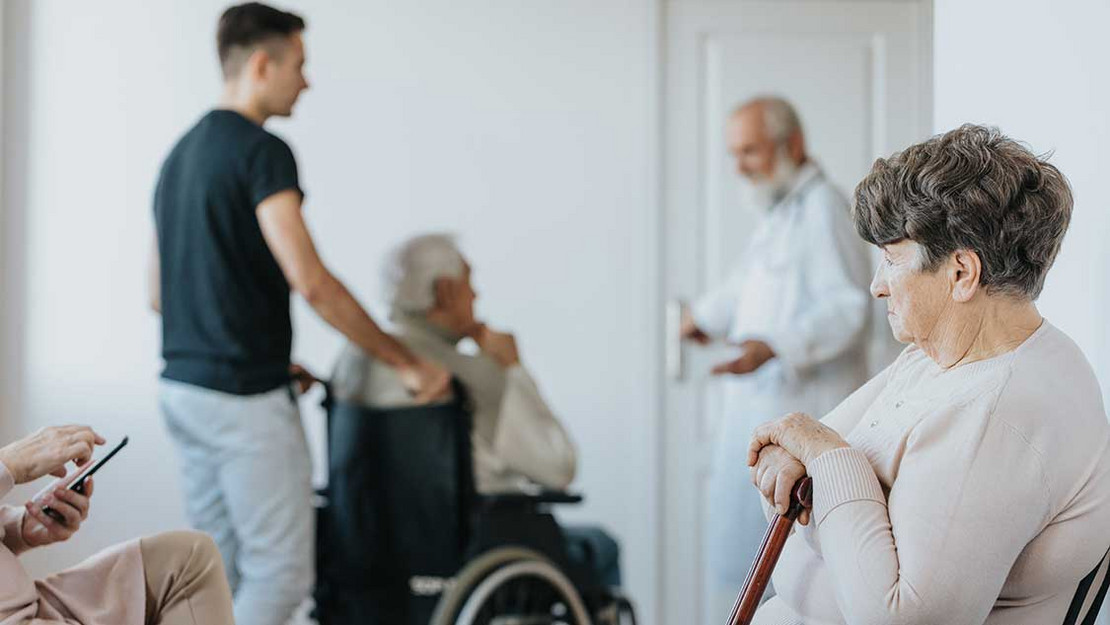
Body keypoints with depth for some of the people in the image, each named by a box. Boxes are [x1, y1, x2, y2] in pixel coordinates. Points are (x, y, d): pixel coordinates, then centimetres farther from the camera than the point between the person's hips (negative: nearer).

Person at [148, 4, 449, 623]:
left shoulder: (182, 154, 15)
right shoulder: (262, 152, -14)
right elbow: (309, 280, -22)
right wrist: (408, 362, -16)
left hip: (185, 388, 9)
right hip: (246, 400, -9)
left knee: (217, 570, 14)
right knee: (280, 570, -1)